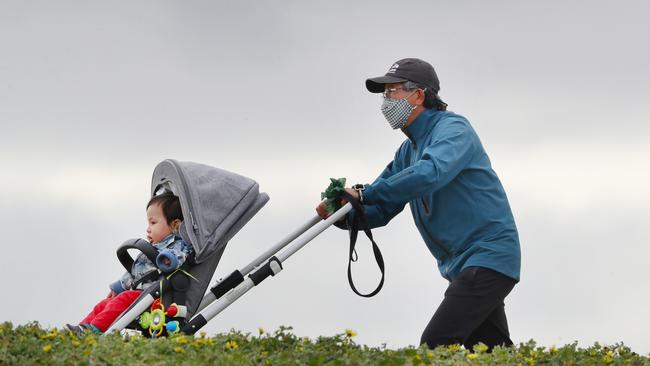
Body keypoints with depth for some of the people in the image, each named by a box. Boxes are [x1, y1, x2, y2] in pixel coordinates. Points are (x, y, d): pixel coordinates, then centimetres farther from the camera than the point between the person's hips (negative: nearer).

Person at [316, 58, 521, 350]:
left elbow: (431, 173, -33)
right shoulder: (409, 150, 16)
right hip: (462, 265, 10)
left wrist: (364, 193, -30)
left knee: (435, 345, -20)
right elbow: (380, 210, 15)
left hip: (489, 257, -10)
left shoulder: (453, 128, -11)